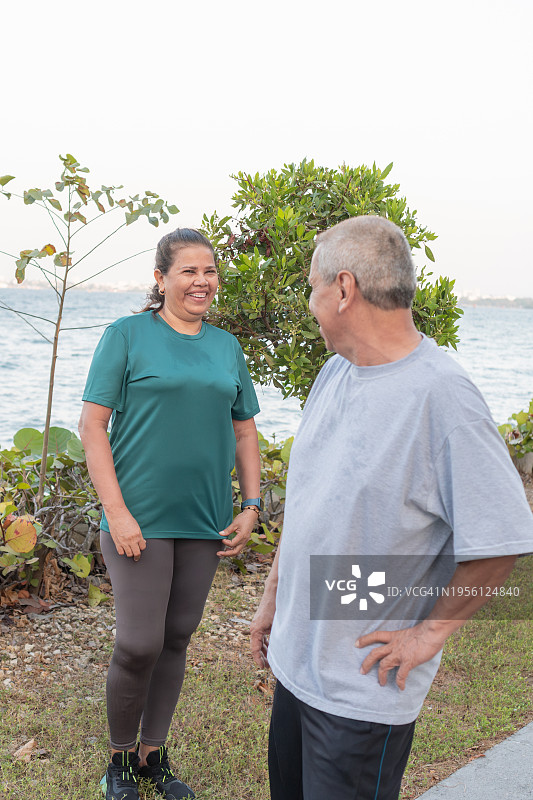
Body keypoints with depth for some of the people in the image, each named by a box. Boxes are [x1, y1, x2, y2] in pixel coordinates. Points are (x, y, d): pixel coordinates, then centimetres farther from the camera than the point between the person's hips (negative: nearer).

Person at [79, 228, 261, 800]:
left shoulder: (227, 347, 10)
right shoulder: (128, 335, -4)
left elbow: (245, 432, 15)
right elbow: (92, 425, -8)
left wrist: (251, 506, 6)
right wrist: (116, 511, -14)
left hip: (205, 520, 5)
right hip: (140, 518, -4)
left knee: (176, 640, 13)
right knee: (139, 645, -4)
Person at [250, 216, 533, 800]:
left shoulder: (439, 394, -23)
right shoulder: (335, 372, 4)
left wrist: (431, 630, -13)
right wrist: (272, 597, 16)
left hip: (364, 687, -7)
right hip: (295, 659, 8)